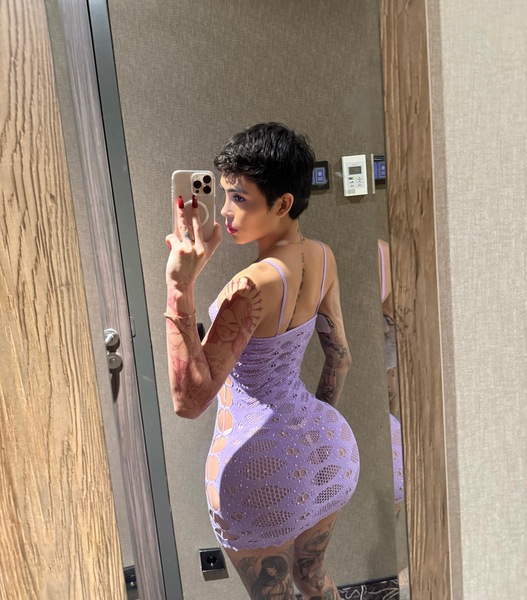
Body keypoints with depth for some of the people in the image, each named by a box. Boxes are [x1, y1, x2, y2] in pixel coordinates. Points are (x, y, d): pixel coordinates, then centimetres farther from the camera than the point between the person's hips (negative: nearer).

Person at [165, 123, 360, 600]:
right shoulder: (322, 258, -4)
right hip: (327, 448, 7)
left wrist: (180, 284, -33)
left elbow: (189, 399, -29)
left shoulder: (254, 285, -29)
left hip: (261, 468, -7)